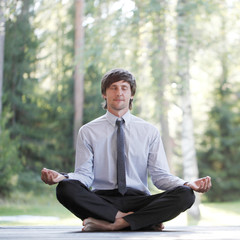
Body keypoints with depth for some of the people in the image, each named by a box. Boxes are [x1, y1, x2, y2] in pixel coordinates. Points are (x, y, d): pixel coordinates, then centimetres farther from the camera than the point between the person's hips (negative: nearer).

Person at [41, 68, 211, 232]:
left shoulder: (149, 131, 11)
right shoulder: (88, 132, 9)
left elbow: (160, 175, 4)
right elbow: (84, 174, 1)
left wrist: (187, 184, -15)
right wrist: (61, 177, -22)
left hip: (138, 200, 1)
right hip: (101, 200, -1)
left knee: (185, 195, -26)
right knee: (66, 188, -32)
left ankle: (116, 223, -29)